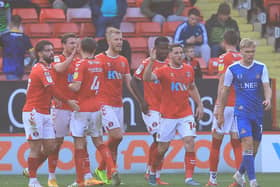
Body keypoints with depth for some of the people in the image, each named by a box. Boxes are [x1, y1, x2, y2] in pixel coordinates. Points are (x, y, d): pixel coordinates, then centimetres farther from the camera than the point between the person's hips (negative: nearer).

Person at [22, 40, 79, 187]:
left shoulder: (45, 68, 17)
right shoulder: (42, 69, -14)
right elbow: (52, 90, -17)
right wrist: (68, 101, -11)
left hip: (44, 113, 9)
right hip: (34, 113, -9)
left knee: (50, 147, 8)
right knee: (36, 148, -6)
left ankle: (31, 169, 22)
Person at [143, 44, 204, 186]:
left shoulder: (189, 69, 6)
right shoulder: (164, 71, -8)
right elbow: (147, 78, -26)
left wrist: (199, 105, 16)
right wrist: (151, 61, -37)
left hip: (186, 114, 3)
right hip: (168, 115, -3)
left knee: (190, 142, -12)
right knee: (162, 147, 4)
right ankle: (152, 173, 28)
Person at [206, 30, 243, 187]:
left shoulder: (224, 58, -6)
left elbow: (223, 82, -13)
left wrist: (219, 105, -14)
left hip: (226, 104, -4)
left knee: (216, 142, 6)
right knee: (237, 143, 6)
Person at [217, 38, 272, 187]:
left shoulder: (261, 68, 5)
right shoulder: (233, 69, 0)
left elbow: (267, 87, -3)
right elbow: (225, 91, 7)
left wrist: (268, 99, -25)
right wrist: (220, 113, 9)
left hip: (258, 112, 3)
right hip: (242, 112, -3)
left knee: (254, 148, 9)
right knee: (248, 144, -17)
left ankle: (239, 174, 31)